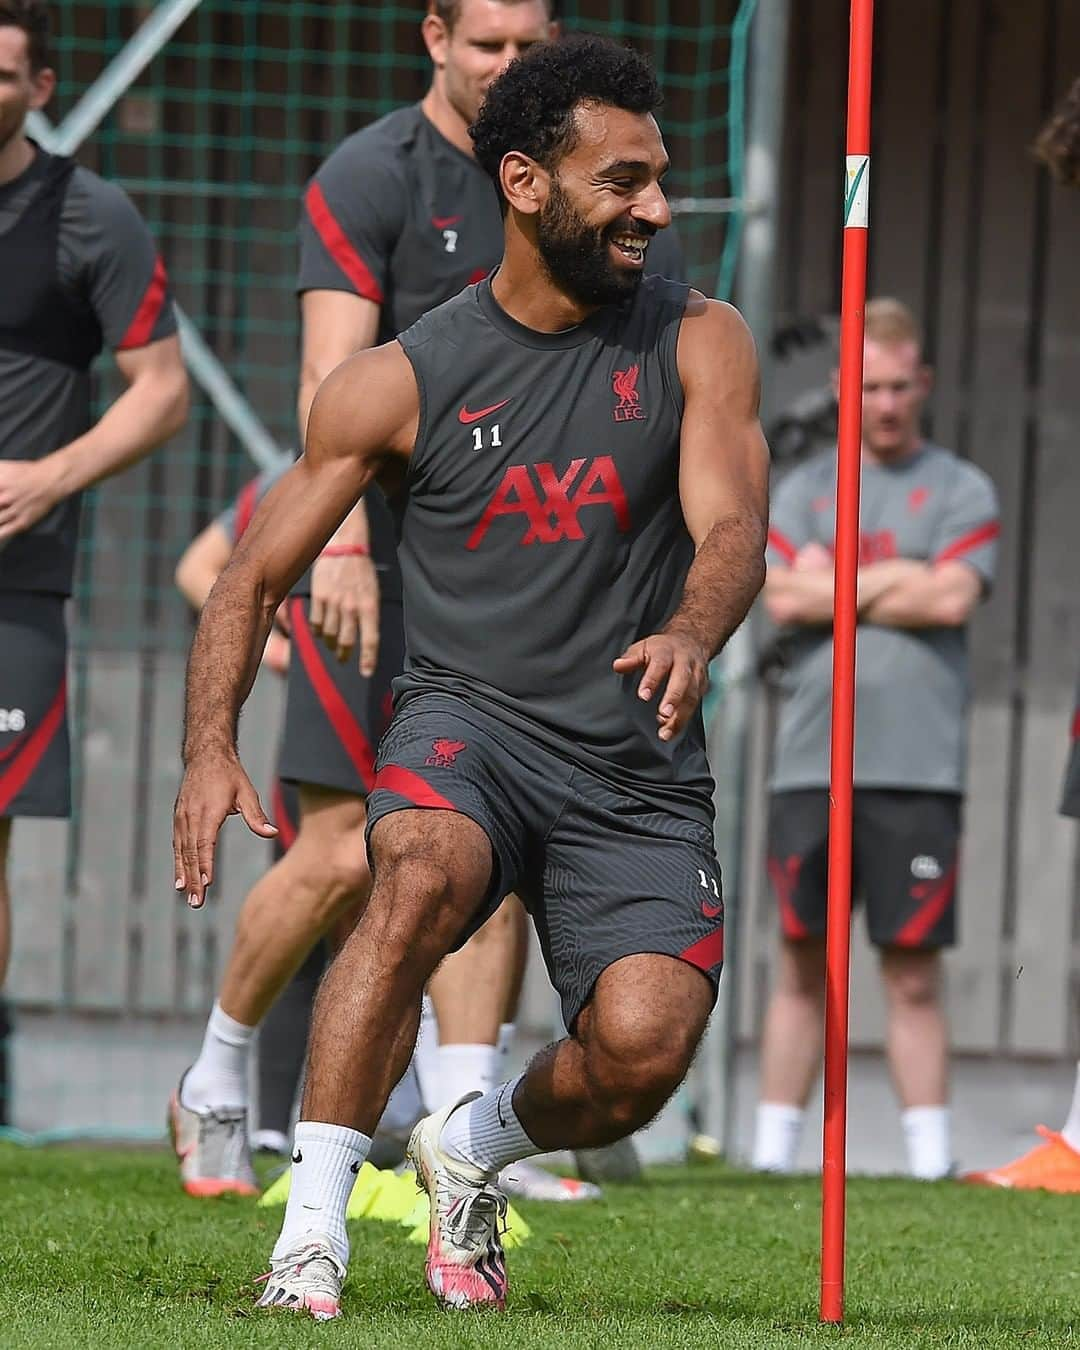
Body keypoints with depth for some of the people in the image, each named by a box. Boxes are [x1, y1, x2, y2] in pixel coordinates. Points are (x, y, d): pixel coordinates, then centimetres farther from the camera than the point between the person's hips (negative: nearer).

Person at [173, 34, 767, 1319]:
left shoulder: (696, 342, 4)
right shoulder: (402, 380, 1)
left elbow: (732, 528, -10)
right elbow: (251, 581, 4)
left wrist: (690, 634, -34)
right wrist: (210, 751, -13)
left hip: (638, 766, 1)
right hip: (465, 719, -1)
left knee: (645, 1045, -21)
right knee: (424, 870, -36)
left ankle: (475, 1144, 14)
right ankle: (311, 1230, -31)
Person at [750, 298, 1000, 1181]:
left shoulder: (961, 491, 7)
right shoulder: (802, 492, 14)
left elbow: (953, 599, -9)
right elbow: (782, 599, -2)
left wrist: (833, 587, -2)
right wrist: (895, 581, -3)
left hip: (918, 768, -2)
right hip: (810, 765, 2)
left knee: (914, 974, -2)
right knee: (804, 968, 4)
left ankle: (932, 1158, 0)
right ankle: (774, 1152, 7)